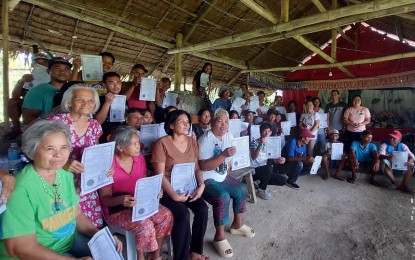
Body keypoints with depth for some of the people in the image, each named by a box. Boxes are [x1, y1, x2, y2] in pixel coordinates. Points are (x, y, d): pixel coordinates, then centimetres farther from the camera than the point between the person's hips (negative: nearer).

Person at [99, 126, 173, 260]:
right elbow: (104, 198, -14)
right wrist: (120, 200, -35)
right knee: (145, 225, -29)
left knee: (166, 215, -15)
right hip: (116, 209, -6)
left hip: (140, 204, 6)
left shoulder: (140, 159, 0)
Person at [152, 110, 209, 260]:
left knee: (202, 209, -18)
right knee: (183, 214, -27)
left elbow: (197, 168, 8)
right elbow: (160, 175, -14)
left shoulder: (192, 142, 6)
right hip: (167, 190, -5)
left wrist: (201, 185, -10)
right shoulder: (162, 143, -12)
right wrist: (174, 195, -22)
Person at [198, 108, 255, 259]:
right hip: (206, 179, -8)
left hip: (222, 177, 8)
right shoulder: (205, 140, -21)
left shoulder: (229, 136, 4)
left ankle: (237, 225, 23)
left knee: (242, 190, 3)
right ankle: (219, 237, -10)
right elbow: (204, 166, -29)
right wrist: (223, 155, -35)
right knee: (223, 197, -28)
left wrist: (227, 175, 8)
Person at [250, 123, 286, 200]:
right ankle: (261, 190, -12)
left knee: (283, 181, -5)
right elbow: (253, 157, -27)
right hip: (254, 170, -6)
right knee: (269, 168, -35)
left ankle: (260, 181, 9)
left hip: (266, 171, 7)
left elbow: (273, 159, 6)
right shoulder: (255, 142, -12)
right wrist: (260, 145, -40)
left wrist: (279, 160, -17)